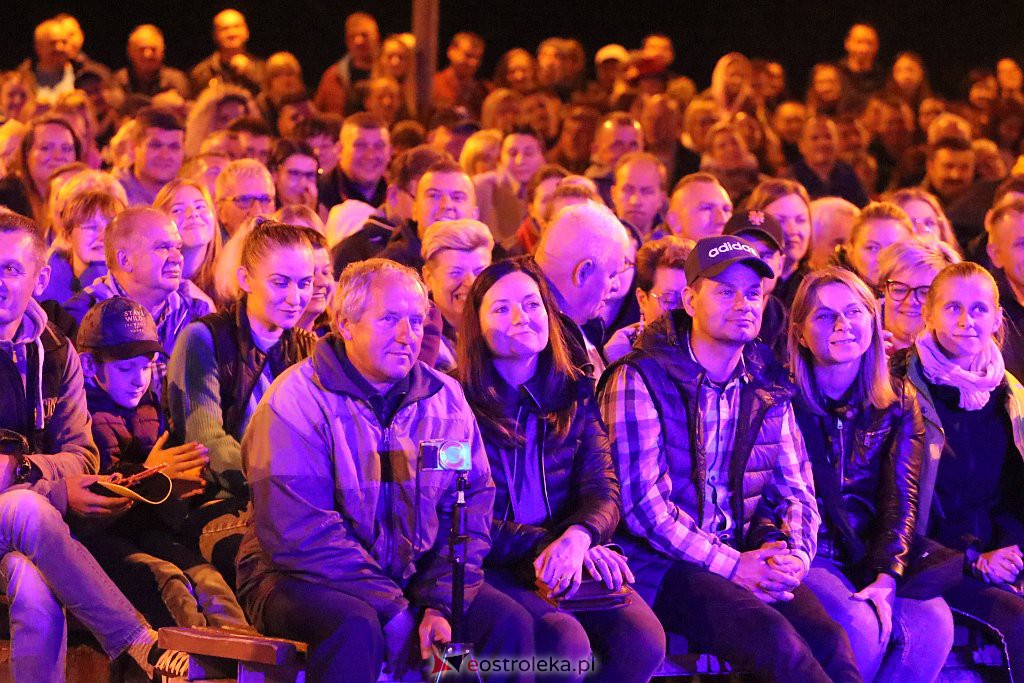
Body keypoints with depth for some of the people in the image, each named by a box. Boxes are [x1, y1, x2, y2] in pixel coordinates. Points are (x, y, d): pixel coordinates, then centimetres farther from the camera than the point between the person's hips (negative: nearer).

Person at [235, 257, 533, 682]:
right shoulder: (297, 400, -11)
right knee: (355, 629, -36)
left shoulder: (445, 398, 6)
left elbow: (471, 511, 4)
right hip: (302, 579, -5)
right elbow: (301, 533, -19)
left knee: (510, 623, -16)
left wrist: (440, 603, -12)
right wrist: (394, 614, -22)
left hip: (412, 578, 5)